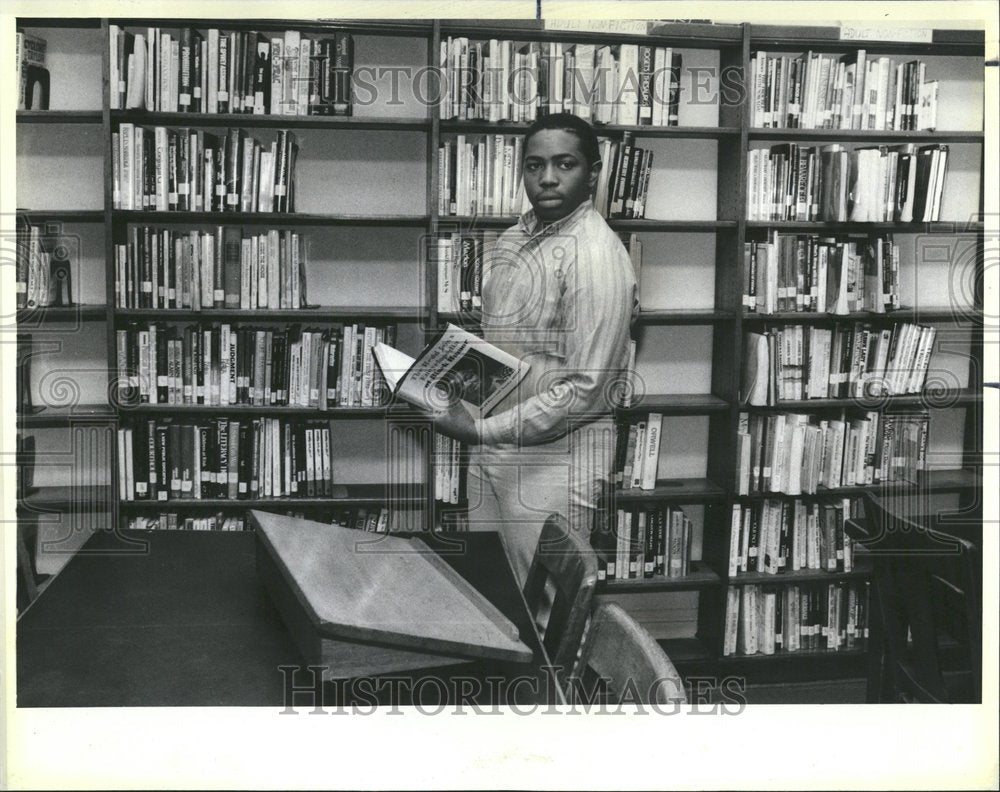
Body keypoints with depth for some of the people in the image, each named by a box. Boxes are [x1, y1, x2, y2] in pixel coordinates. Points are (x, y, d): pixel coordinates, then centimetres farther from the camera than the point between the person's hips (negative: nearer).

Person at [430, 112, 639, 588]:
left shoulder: (597, 256, -18)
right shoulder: (514, 239, 8)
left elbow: (586, 390, -21)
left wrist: (483, 430, -19)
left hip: (555, 456, -8)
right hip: (491, 449, 8)